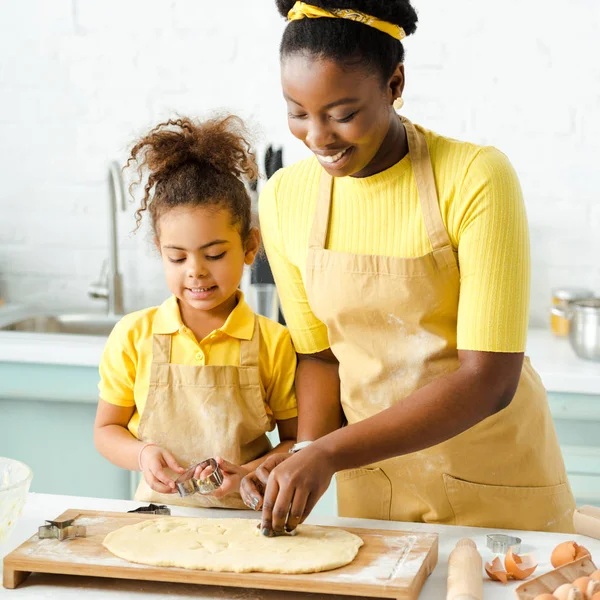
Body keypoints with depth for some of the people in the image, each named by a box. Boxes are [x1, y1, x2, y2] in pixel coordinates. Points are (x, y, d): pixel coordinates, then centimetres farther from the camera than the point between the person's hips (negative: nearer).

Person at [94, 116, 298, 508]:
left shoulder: (274, 343, -1)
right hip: (157, 511, 1)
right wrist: (141, 455, -8)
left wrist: (252, 473, -12)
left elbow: (297, 440, 7)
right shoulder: (134, 337, 3)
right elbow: (107, 429, 13)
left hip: (245, 517, 0)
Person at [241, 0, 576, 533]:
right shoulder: (285, 198, -5)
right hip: (370, 479, 3)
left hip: (495, 485, -3)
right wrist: (306, 453, -13)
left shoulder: (476, 179, -20)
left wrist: (331, 454, -28)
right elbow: (319, 354, 5)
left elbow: (489, 380, -23)